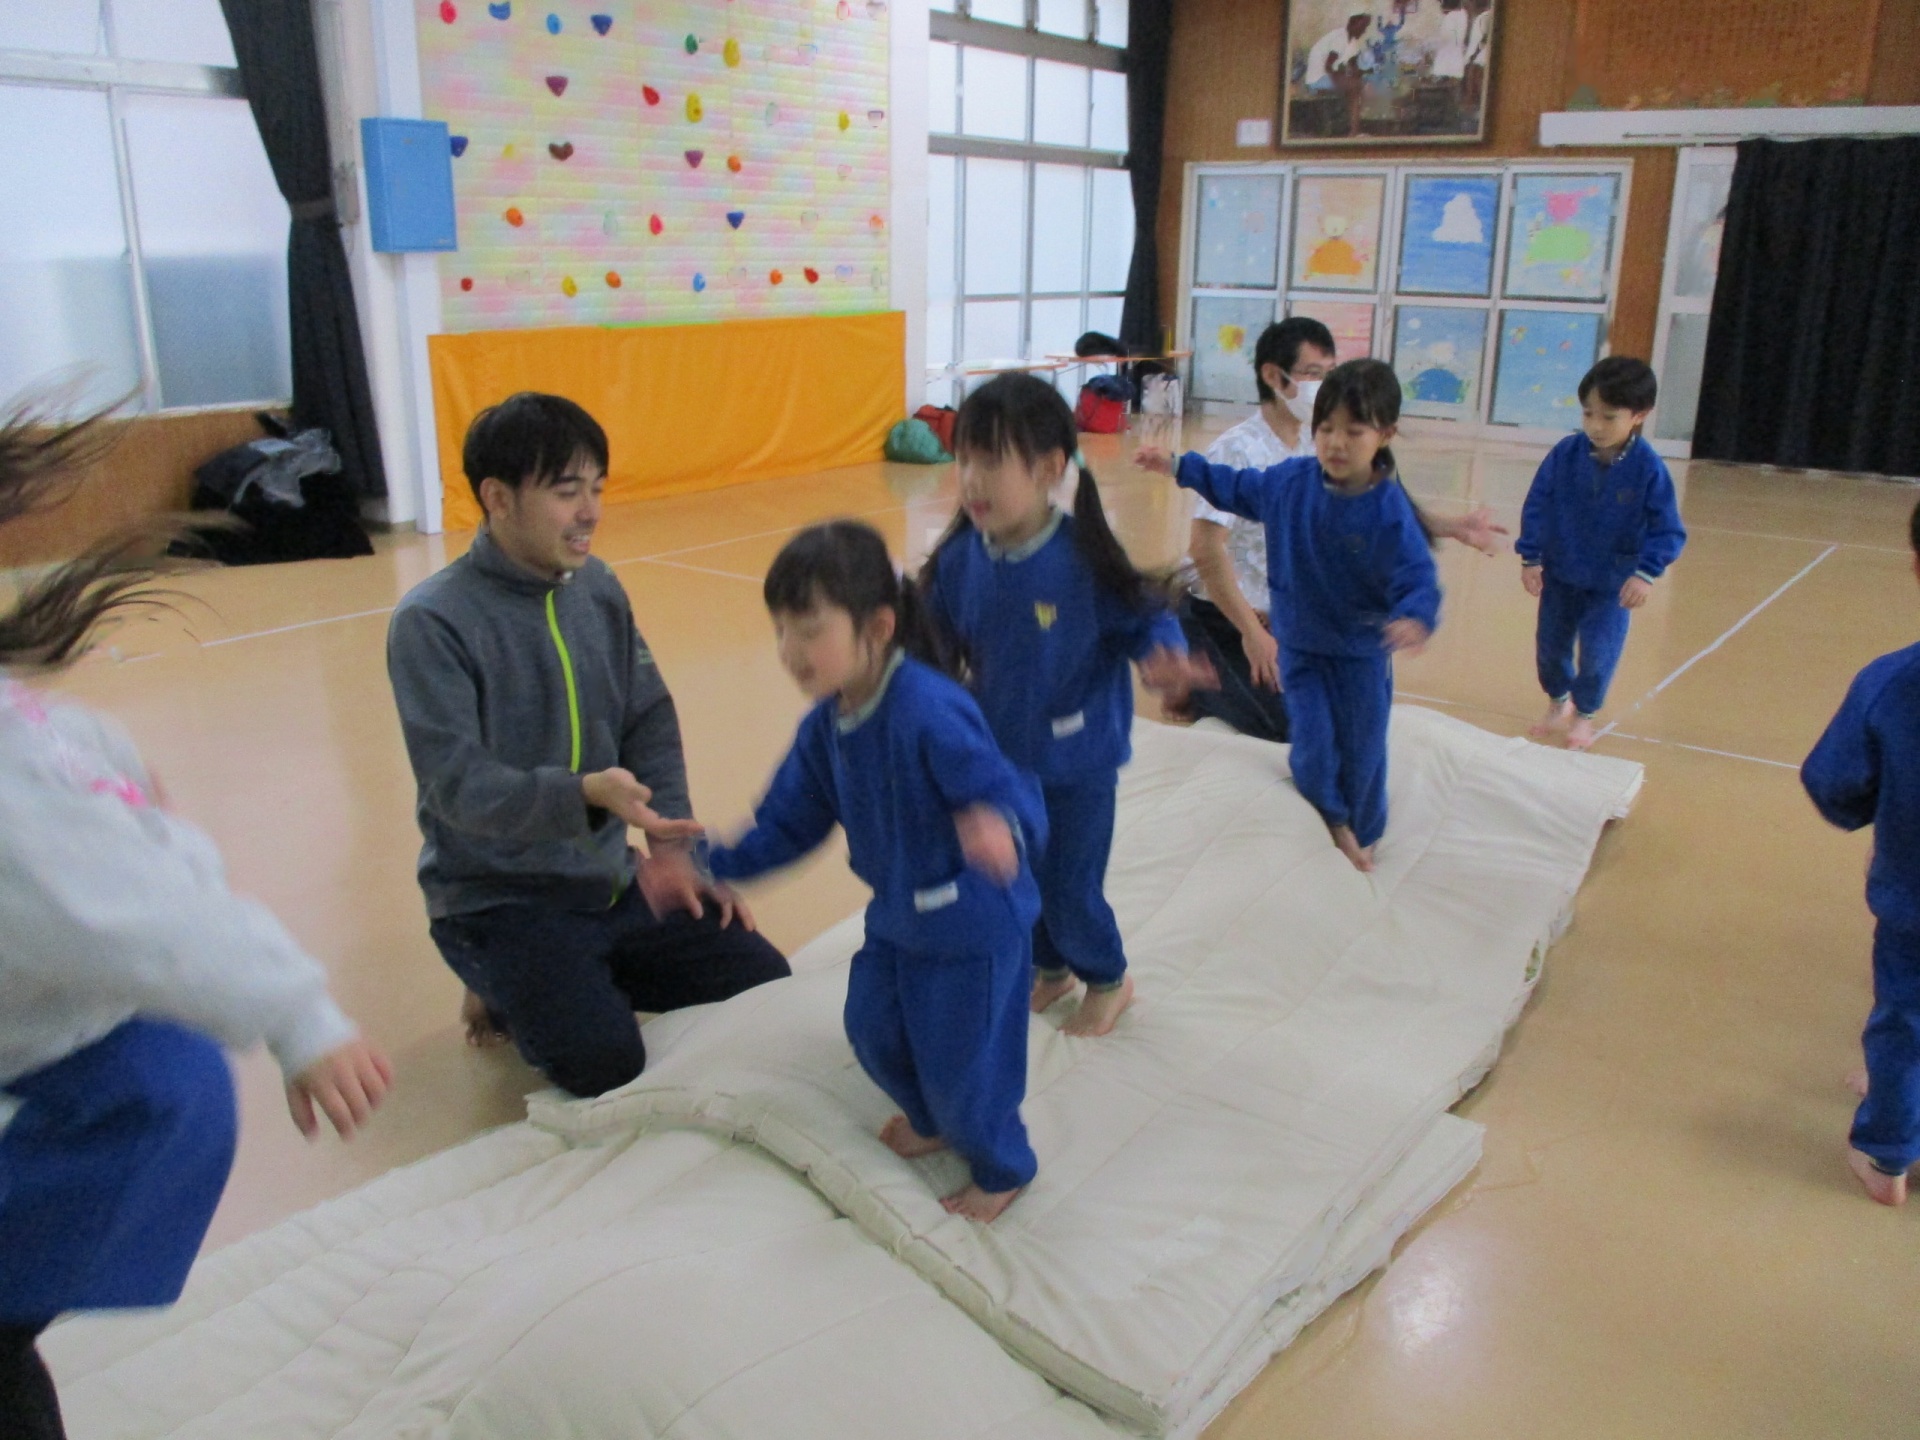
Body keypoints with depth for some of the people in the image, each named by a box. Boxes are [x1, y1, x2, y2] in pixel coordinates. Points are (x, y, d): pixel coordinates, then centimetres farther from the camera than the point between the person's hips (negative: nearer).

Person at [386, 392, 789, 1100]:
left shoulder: (599, 587, 2)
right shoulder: (432, 621, -16)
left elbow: (650, 723, 5)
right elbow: (458, 782, -24)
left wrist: (674, 848, -7)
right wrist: (585, 794, -39)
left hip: (611, 880, 6)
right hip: (497, 900, -6)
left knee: (768, 984, -1)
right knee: (606, 1062, -22)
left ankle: (588, 978, 17)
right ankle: (512, 991, 9)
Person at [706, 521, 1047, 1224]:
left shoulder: (931, 713, -32)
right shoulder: (825, 726, -5)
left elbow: (1010, 798, -38)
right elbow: (789, 822, 5)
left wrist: (1000, 827, -61)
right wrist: (711, 864, -2)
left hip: (974, 925, -8)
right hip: (897, 916, 8)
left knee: (960, 1066, 4)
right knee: (874, 1033, 22)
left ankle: (1002, 1168, 36)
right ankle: (932, 1120, 53)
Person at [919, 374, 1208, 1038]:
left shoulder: (1084, 558, -24)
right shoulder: (960, 559, -12)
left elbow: (1147, 620, -14)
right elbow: (935, 637, 1)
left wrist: (1163, 659, -34)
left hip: (1077, 764, -5)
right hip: (997, 758, 5)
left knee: (1070, 888, 7)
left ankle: (1108, 981, 38)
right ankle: (1049, 970, 49)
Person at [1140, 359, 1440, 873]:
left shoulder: (1390, 512, -22)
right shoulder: (1289, 482, -8)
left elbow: (1417, 578, -25)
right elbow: (1236, 488, 11)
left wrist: (1414, 618, -47)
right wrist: (1179, 467, 12)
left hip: (1362, 653, -2)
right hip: (1299, 645, 2)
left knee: (1362, 749, 10)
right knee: (1315, 743, -2)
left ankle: (1360, 834, 36)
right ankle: (1329, 822, 27)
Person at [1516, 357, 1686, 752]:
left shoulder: (1648, 469, -18)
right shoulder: (1565, 454, -13)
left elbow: (1668, 531, -13)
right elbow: (1536, 506, -5)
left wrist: (1647, 573, -26)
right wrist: (1530, 558, -7)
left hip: (1612, 584, -2)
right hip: (1559, 575, 3)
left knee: (1597, 655, -1)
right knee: (1550, 645, 14)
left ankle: (1584, 714, 27)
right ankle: (1557, 702, 41)